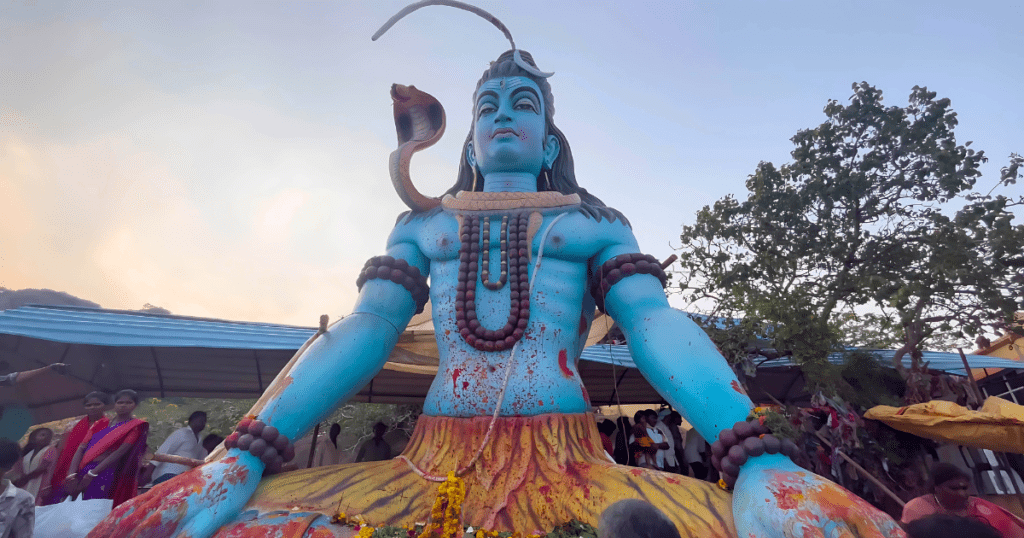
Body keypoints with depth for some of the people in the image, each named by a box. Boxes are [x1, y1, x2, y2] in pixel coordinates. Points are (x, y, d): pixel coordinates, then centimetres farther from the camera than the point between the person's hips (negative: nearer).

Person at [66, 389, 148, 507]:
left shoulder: (137, 425, 0)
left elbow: (121, 451, -10)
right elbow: (81, 448, 9)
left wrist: (91, 474, -15)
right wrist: (72, 474, -6)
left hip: (107, 474, -5)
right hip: (82, 473, 5)